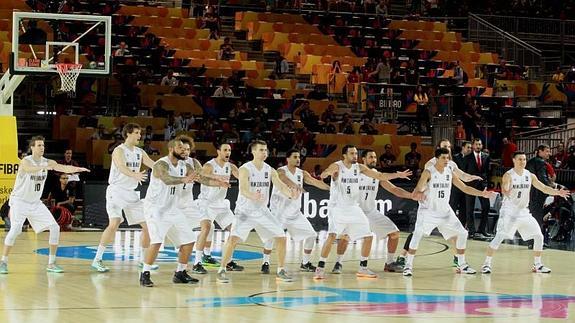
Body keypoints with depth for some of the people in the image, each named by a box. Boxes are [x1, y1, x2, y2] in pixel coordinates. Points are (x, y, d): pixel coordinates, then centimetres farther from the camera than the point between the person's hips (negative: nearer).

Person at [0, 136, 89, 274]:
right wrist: (45, 167, -60)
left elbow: (63, 168, -12)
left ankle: (51, 263, 3)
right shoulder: (25, 161, -17)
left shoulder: (47, 162, 0)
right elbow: (29, 169, -41)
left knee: (55, 228, -5)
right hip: (19, 201, -6)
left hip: (36, 203, 6)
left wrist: (76, 169, -33)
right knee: (15, 229, -23)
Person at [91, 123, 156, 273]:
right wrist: (134, 175, -48)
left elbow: (155, 166, 8)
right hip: (116, 191, -7)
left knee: (147, 225, 5)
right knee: (114, 224, -22)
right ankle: (97, 260, -16)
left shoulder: (140, 152, 11)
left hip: (132, 193, 7)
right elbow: (121, 167, -29)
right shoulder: (119, 150, -10)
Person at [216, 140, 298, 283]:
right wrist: (253, 196, -52)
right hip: (245, 211, -5)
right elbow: (243, 189, -30)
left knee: (281, 237, 1)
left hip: (262, 211, 5)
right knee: (234, 238, -22)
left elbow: (281, 186, -8)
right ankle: (221, 270, -10)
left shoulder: (270, 170, 1)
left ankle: (281, 271, 14)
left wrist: (290, 193, -31)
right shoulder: (245, 169, -15)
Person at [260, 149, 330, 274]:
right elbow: (285, 179, -36)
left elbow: (314, 181, -10)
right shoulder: (281, 171, -14)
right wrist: (295, 185, -57)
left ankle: (305, 263, 19)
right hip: (279, 211, -6)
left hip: (295, 212, 6)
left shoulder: (302, 173, 3)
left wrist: (329, 188, -26)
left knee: (311, 235, 4)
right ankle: (265, 263, -5)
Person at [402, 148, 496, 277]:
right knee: (417, 235, -24)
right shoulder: (428, 172, -14)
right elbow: (418, 189, -22)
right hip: (428, 211, -6)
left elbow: (464, 188, 9)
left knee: (462, 233, 4)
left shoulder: (450, 172, 2)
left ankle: (462, 265, 19)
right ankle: (408, 265, -13)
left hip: (445, 211, 6)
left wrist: (482, 193, 0)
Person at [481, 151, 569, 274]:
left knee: (539, 236, 3)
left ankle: (537, 265, 17)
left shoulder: (530, 176, 3)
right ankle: (487, 263, -9)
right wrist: (506, 192, -53)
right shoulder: (509, 175, -13)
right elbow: (504, 190, -28)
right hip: (509, 212, -6)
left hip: (524, 212, 6)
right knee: (499, 237, -18)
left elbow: (544, 188, 6)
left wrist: (558, 192, -9)